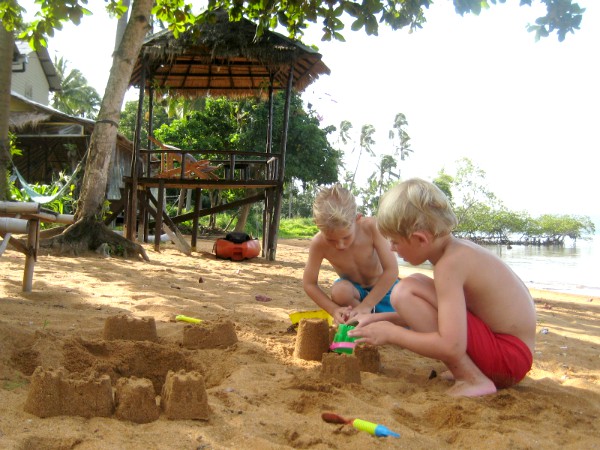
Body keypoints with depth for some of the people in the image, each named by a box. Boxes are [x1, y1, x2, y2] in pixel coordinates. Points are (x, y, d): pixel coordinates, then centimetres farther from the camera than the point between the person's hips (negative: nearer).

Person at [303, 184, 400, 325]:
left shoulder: (371, 226, -32)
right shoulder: (319, 244, -28)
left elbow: (391, 270, -30)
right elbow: (309, 284, -18)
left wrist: (366, 306, -31)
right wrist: (334, 310, -30)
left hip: (381, 287, 0)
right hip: (352, 288, 0)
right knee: (340, 291, -35)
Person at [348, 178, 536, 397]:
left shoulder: (449, 264, -22)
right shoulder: (457, 247, 6)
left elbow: (451, 347, -29)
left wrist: (390, 332, -16)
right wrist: (381, 318, 13)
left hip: (509, 355, -10)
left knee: (405, 292, -19)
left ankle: (472, 379, -12)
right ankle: (466, 369, 11)